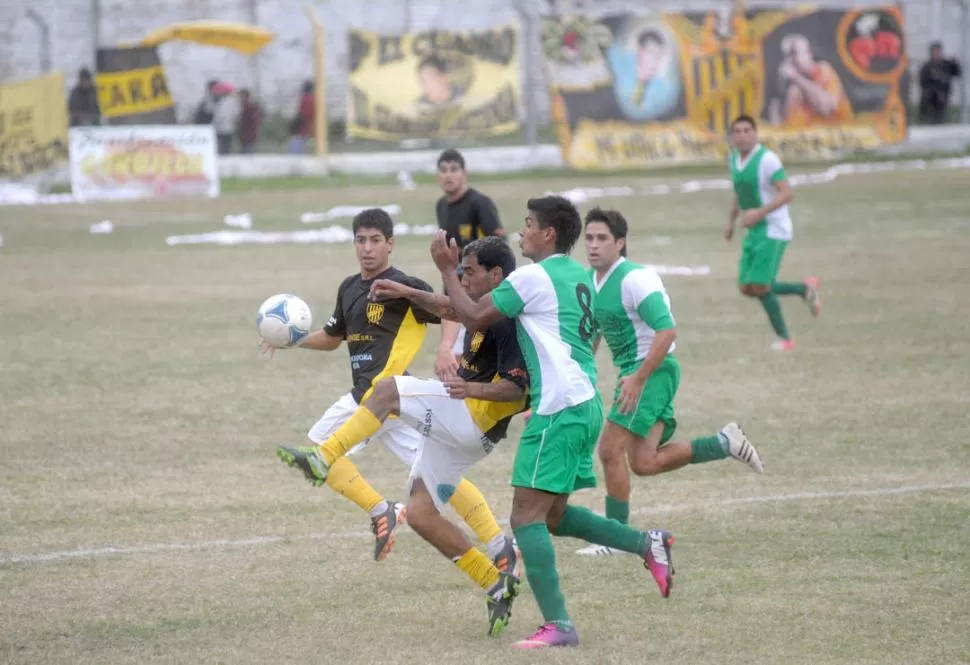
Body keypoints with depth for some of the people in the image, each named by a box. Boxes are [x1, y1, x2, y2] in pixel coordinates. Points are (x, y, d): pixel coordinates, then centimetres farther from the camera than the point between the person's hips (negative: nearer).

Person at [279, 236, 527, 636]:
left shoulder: (508, 321, -15)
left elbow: (517, 389, -22)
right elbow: (448, 308, 37)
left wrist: (473, 388, -38)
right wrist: (406, 293, 28)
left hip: (474, 417, -10)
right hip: (457, 430, 10)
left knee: (387, 390, -21)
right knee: (420, 515, 6)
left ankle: (324, 459, -24)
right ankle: (496, 584, 8)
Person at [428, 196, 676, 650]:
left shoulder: (532, 278, -10)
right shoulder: (579, 275, 16)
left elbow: (473, 317, -7)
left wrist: (447, 270, 3)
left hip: (559, 408, -9)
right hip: (585, 403, 9)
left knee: (527, 516, -10)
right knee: (552, 515, 18)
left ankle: (557, 624, -16)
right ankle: (647, 544, 9)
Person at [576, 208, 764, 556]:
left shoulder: (634, 279, -19)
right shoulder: (590, 281, 8)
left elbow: (666, 331, -25)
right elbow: (590, 333, 22)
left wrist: (637, 380, -27)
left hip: (653, 370, -9)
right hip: (632, 371, 9)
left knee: (611, 451, -11)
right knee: (644, 463, 5)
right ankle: (725, 443, 16)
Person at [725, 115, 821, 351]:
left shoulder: (767, 159, -17)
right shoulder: (734, 159, 8)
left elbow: (787, 194, -21)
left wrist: (759, 213, -28)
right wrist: (731, 221, 17)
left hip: (773, 231, -8)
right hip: (753, 231, 8)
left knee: (759, 286, -11)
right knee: (746, 287, 4)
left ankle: (784, 338, 4)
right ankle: (804, 288, 20)